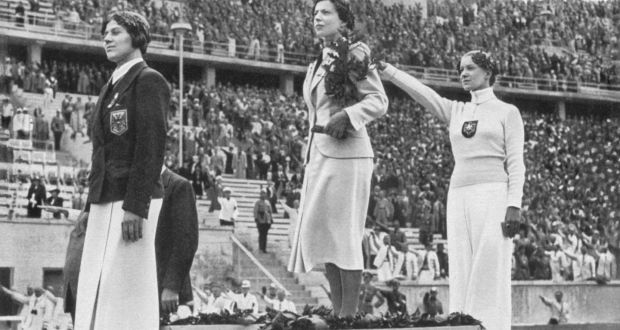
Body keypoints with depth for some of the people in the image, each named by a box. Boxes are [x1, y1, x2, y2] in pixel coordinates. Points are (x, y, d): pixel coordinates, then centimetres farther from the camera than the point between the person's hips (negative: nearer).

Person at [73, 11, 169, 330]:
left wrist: (135, 207, -21)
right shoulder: (112, 86, 22)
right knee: (94, 292, 5)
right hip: (106, 201, 9)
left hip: (132, 200, -9)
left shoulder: (148, 80, -6)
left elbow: (152, 146, -15)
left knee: (126, 292, -11)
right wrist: (91, 204, 18)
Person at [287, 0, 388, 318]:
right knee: (322, 236, 5)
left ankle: (349, 314, -8)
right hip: (319, 155, 8)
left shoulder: (354, 53, -2)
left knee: (343, 234, -10)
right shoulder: (316, 66, 21)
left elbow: (378, 101, -10)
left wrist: (346, 115, -26)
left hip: (346, 153, -8)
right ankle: (337, 313, 8)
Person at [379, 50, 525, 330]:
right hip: (459, 198, 5)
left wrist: (514, 206, -13)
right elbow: (422, 93, 3)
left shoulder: (507, 112, 5)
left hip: (493, 196, -5)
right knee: (463, 277, 0)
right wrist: (386, 71, -11)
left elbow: (516, 163, -2)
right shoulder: (456, 112, 17)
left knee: (490, 275, -12)